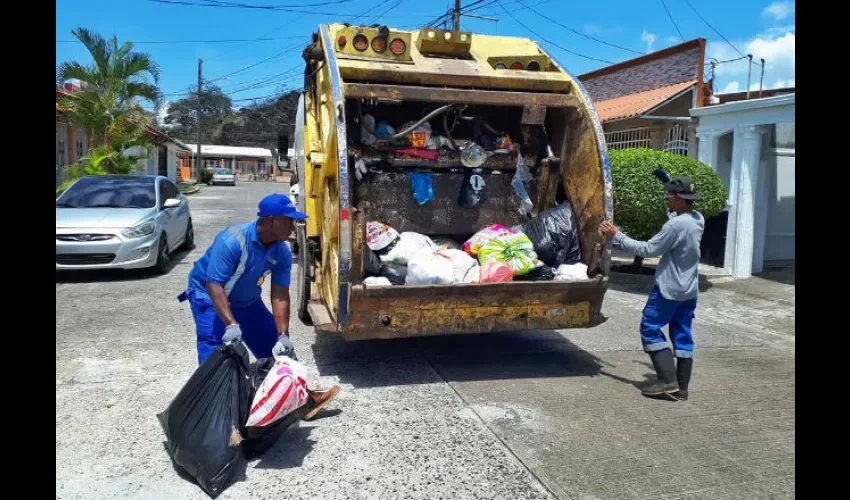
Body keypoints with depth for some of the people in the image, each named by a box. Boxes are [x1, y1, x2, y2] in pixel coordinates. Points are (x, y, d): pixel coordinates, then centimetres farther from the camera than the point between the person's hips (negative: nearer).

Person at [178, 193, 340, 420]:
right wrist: (231, 325, -43)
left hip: (246, 301, 6)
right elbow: (214, 285, -35)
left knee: (275, 347, 6)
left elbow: (280, 296, -14)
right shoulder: (232, 241, -35)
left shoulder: (282, 252, -16)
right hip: (208, 295, -6)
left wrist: (283, 336, -21)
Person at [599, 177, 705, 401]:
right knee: (682, 335, 11)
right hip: (690, 290, 9)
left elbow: (647, 249, -19)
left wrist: (617, 235, -13)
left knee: (650, 329, 2)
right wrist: (674, 184, 24)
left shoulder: (675, 225, -24)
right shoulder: (698, 219, 4)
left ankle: (667, 380, -2)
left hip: (669, 289, -9)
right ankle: (681, 387, 15)